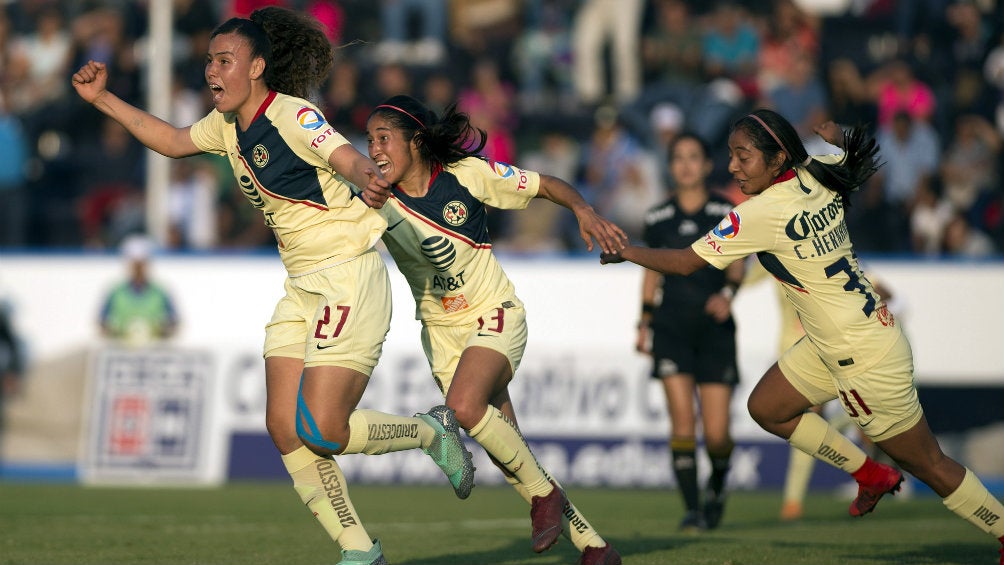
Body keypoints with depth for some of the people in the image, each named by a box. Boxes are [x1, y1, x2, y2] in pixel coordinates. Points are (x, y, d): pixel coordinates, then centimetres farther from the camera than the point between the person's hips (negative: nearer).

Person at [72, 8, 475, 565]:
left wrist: (366, 180, -58)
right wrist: (103, 99, 21)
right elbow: (173, 141, 27)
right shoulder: (228, 124, 8)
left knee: (321, 430, -15)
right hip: (302, 289, 9)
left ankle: (431, 431, 11)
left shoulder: (293, 116, -18)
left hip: (349, 278, -9)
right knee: (284, 427, -3)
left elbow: (348, 158, -34)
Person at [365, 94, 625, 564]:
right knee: (506, 451, -2)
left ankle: (543, 492, -9)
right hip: (441, 330, 4)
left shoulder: (468, 173, -12)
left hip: (494, 315, -4)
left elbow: (546, 186, -3)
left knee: (464, 406, -31)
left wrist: (584, 212, -21)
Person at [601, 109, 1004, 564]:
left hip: (868, 359, -9)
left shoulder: (762, 214, -24)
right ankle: (872, 476, 27)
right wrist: (836, 137, 29)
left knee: (926, 463, 4)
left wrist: (628, 252, -5)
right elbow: (862, 156, 17)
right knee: (766, 408, 16)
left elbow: (685, 262, -17)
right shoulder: (819, 176, -5)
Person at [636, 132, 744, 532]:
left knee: (716, 432, -4)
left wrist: (728, 292, -17)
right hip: (672, 327, 1)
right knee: (682, 420, -12)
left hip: (715, 329, -1)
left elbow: (736, 263, 4)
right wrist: (644, 322, 13)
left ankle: (717, 483, 28)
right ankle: (692, 508, -6)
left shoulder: (726, 213, 2)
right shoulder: (658, 219, 7)